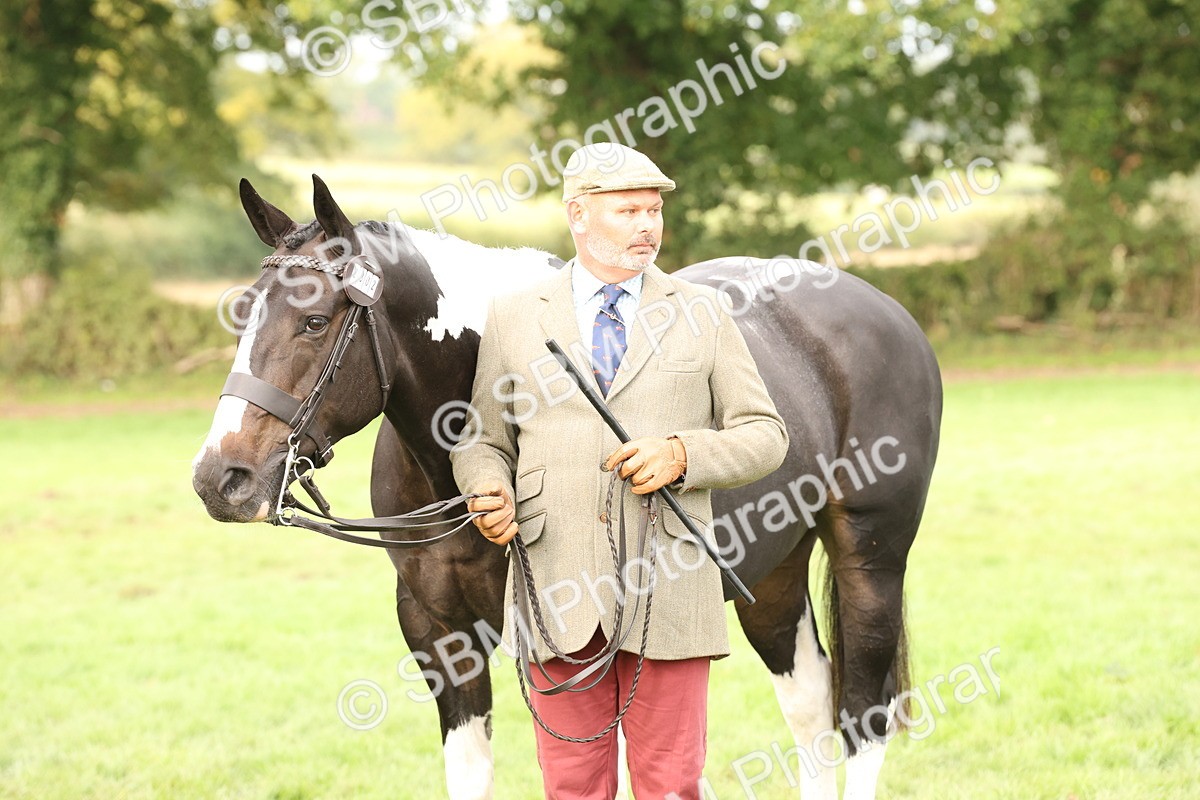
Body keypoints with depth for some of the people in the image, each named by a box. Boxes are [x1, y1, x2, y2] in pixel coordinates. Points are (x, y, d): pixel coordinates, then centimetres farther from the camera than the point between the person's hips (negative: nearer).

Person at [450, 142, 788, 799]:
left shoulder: (701, 313, 8)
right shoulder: (513, 318, 10)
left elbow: (765, 436, 7)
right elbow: (483, 442, 15)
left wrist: (684, 454, -12)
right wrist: (491, 491, -8)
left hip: (667, 594, 0)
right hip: (557, 593, 1)